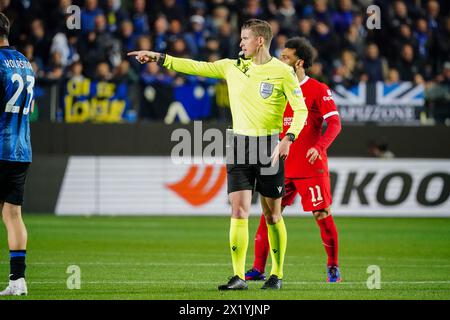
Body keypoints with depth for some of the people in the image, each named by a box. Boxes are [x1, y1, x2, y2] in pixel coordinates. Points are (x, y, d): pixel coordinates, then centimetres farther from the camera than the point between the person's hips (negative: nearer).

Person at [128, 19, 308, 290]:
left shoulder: (283, 72, -4)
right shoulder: (233, 67, 9)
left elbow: (301, 110, -5)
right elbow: (197, 67, 11)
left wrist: (288, 138, -18)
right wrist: (159, 58, 8)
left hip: (270, 147, -3)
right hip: (240, 145, 4)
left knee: (272, 214, 3)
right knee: (239, 210, -6)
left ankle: (277, 275, 15)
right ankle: (239, 277, -8)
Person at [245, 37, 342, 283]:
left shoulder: (318, 90, -5)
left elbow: (334, 124, -11)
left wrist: (319, 146, -26)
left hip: (311, 167, -5)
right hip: (283, 167, 5)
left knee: (322, 215, -3)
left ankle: (333, 267, 10)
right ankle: (258, 269, 3)